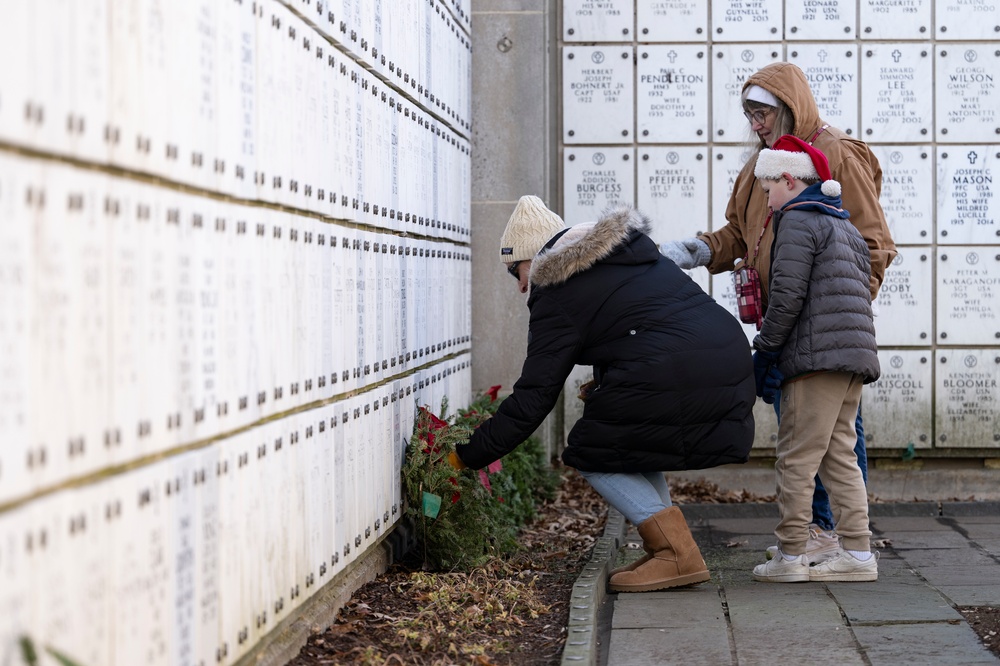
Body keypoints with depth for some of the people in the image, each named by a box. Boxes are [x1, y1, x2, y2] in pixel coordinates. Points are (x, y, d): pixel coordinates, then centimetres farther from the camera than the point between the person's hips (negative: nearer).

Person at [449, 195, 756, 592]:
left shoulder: (559, 299, 0)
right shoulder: (632, 249, 24)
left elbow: (532, 399, -2)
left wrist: (467, 456, 4)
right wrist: (605, 385, 25)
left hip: (674, 376, -9)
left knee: (593, 457, 9)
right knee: (630, 441, 26)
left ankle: (677, 555, -2)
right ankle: (663, 549, 17)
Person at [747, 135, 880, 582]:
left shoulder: (797, 221, -5)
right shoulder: (845, 226, 24)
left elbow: (788, 295, -14)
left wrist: (764, 349, -5)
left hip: (816, 357, -9)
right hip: (855, 356, 9)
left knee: (797, 458, -5)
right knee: (839, 455, 11)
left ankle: (790, 557, -3)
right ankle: (858, 553, 8)